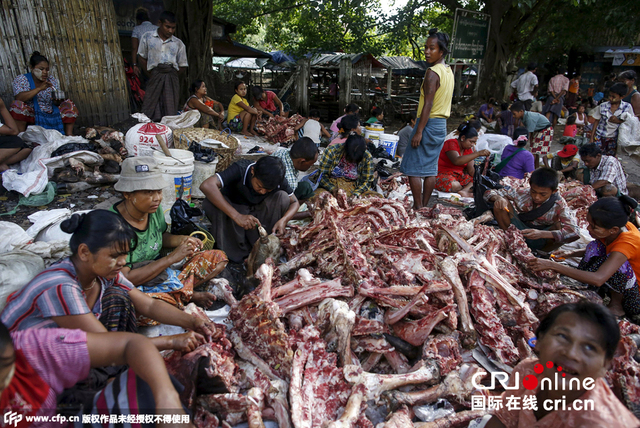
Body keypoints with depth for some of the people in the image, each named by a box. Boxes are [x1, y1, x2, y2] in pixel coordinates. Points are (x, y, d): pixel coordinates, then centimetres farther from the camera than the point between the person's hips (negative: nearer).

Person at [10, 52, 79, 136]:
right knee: (17, 105, -30)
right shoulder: (21, 79, -3)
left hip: (51, 115, 3)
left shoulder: (52, 80, 7)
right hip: (32, 115, -3)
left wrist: (57, 101, -21)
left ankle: (69, 134, -13)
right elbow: (19, 98, -22)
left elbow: (58, 102, 5)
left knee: (70, 105, -12)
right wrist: (40, 88, -30)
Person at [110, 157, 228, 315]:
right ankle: (188, 296, -9)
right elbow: (125, 279, -26)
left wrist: (181, 240, -8)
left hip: (162, 274, 6)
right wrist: (171, 258, -26)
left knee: (218, 257, 1)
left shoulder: (154, 209, -5)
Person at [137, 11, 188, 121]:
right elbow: (142, 58, 16)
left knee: (171, 114, -4)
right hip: (155, 78, -1)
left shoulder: (178, 43, 14)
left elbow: (183, 66, 16)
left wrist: (171, 74, 4)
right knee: (150, 113, -9)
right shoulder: (147, 37, 13)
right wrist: (151, 73, 4)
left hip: (172, 78, 1)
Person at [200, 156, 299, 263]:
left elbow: (295, 202, -8)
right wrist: (237, 216, -51)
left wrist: (283, 220, -32)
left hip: (257, 213, 2)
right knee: (210, 203, -34)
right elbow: (206, 185, -43)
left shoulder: (278, 179, -20)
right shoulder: (241, 169, -30)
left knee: (283, 197, -25)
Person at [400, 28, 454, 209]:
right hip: (442, 125, 9)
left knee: (413, 168, -3)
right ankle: (424, 206, 18)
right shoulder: (449, 72, 14)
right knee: (430, 168, 12)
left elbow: (428, 105, -20)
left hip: (429, 123, -9)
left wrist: (419, 131, -21)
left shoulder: (432, 72, -14)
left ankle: (418, 208, -2)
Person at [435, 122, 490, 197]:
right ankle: (468, 189, -8)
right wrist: (478, 153, -36)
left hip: (459, 175, 8)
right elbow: (457, 161, -35)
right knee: (454, 185, -38)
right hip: (443, 175, -8)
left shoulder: (469, 149, 9)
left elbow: (471, 170, 2)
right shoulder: (451, 144, -14)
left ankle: (464, 190, -32)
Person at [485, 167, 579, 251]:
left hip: (540, 241, -1)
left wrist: (541, 234, -47)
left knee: (560, 226, -33)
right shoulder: (522, 192, -17)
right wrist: (498, 198, -37)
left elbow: (573, 231, -33)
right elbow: (489, 193, -11)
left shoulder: (559, 204, -21)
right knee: (499, 204, -19)